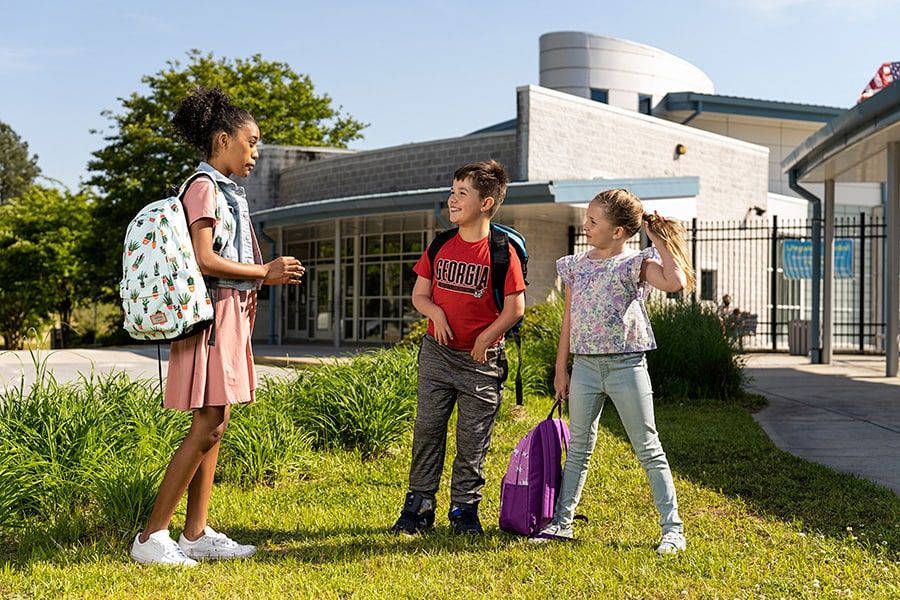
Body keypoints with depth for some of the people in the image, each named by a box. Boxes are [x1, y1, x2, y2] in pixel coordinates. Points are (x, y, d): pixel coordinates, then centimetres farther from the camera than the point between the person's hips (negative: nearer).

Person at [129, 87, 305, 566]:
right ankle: (151, 536, -5)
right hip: (212, 311, -10)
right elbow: (204, 260, -18)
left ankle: (196, 535, 12)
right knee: (208, 427, -11)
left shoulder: (228, 192, 19)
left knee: (213, 426, 8)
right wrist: (263, 271, -10)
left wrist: (269, 275, 10)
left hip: (232, 311, 10)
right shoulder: (204, 186, -10)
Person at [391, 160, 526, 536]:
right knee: (427, 429, 6)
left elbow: (515, 308, -9)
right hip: (437, 353, 4)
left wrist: (484, 340, -10)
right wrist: (435, 311, -9)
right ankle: (418, 507, 15)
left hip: (481, 360, -4)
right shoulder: (441, 246, 5)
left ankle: (464, 510, 16)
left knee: (472, 438, 3)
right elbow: (419, 294, 11)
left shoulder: (501, 251, -10)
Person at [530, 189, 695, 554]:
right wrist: (561, 370, 12)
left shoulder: (635, 263, -5)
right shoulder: (576, 265, 9)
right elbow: (569, 320, 13)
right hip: (585, 365, 4)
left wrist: (660, 242, -13)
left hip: (626, 364, -4)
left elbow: (675, 282, -24)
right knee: (578, 449, 11)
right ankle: (561, 522, 19)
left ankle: (672, 528, 4)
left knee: (648, 449, 0)